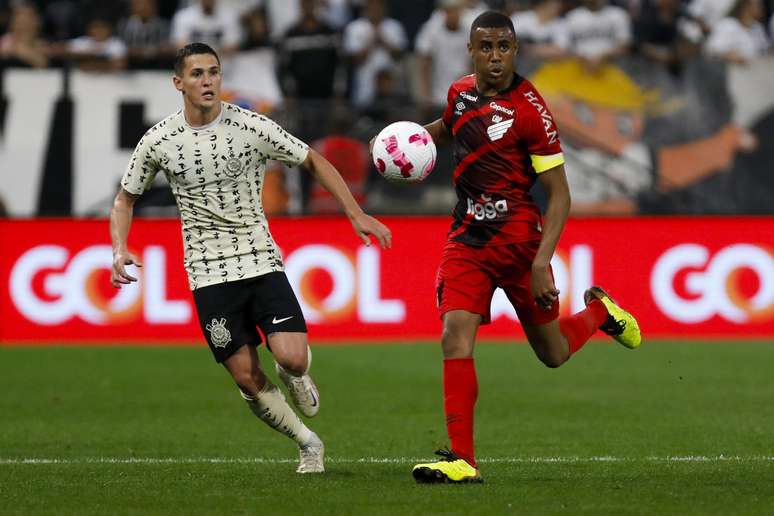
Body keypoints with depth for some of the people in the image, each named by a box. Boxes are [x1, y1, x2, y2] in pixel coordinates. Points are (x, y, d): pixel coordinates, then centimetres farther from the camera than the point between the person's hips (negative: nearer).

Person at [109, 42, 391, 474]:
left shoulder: (251, 126, -7)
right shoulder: (158, 141, -3)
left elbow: (313, 161, 4)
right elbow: (126, 198, 12)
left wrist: (357, 215, -2)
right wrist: (120, 249, -6)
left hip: (262, 262, -1)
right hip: (209, 274, 1)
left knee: (292, 357, -19)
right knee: (248, 379, -4)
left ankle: (296, 374, 20)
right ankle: (308, 443, 18)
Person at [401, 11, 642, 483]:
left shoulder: (530, 110, -14)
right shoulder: (461, 92, 5)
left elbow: (559, 195, -13)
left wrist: (541, 262, -22)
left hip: (518, 238, -4)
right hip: (467, 238, 4)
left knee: (553, 353, 9)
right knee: (456, 336, -16)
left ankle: (599, 311, 42)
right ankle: (462, 459, -15)